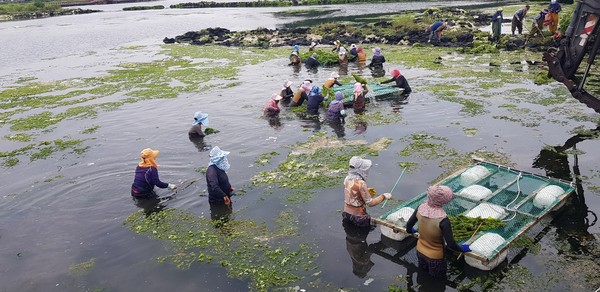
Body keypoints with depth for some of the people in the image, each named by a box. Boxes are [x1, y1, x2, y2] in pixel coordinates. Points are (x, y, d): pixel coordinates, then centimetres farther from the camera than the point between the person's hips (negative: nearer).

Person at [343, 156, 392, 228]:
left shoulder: (347, 179, 0)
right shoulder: (361, 183, -23)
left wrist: (366, 191, 13)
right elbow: (370, 203, -20)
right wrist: (383, 196, -8)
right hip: (357, 216, -8)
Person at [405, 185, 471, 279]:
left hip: (420, 251, 5)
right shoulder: (442, 220, -34)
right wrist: (462, 249, -5)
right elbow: (451, 244, -25)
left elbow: (409, 225, -1)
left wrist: (410, 230, 23)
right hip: (434, 257, -5)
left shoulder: (421, 208, -18)